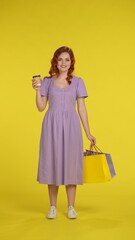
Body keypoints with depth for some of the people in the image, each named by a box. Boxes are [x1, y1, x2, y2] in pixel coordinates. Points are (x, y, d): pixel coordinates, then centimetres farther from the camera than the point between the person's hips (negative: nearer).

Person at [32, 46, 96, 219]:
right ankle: (53, 207, 16)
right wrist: (37, 89, -9)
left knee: (71, 164, 2)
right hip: (51, 126, 1)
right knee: (52, 163, 3)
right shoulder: (47, 82, 8)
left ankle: (71, 207, 14)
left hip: (70, 126, 0)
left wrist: (88, 133, 1)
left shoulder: (78, 82, 7)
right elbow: (41, 107, 5)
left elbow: (81, 108, 5)